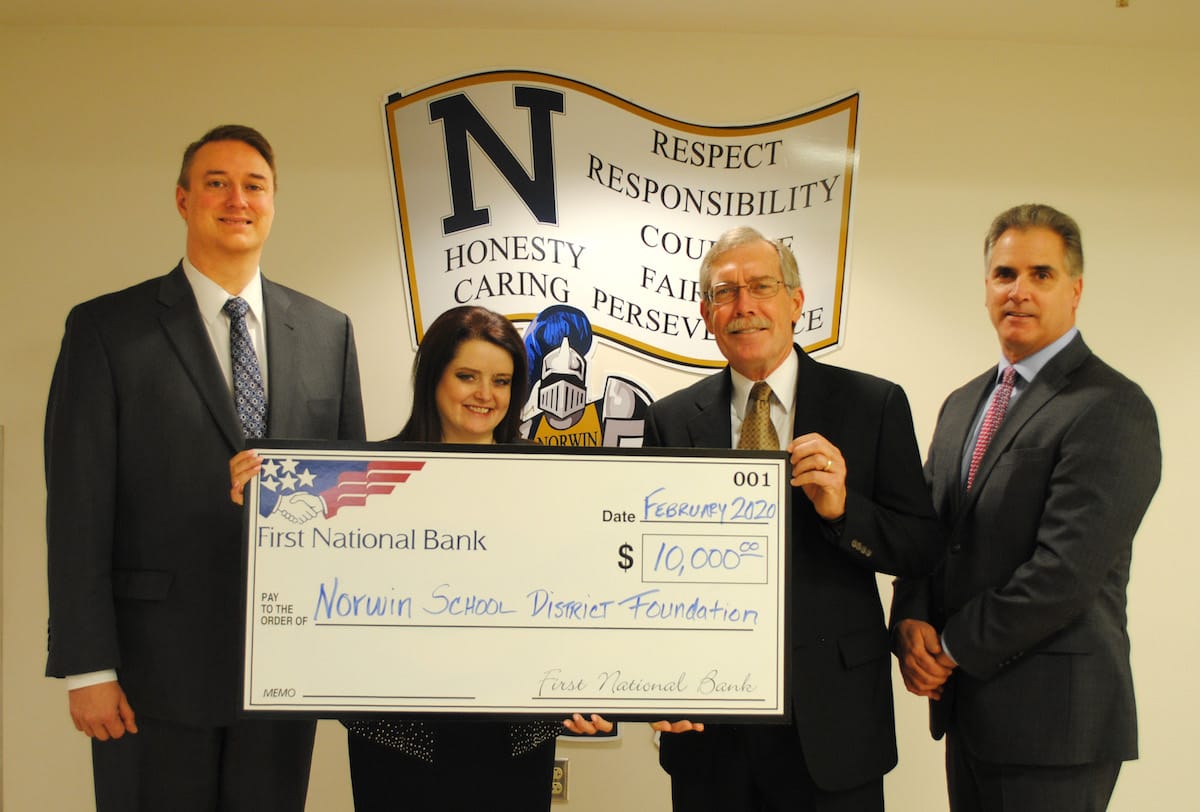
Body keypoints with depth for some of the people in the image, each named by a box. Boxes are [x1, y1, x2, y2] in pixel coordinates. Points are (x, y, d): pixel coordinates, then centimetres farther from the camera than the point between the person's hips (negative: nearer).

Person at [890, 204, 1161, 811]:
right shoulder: (962, 404, 13)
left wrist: (953, 646, -12)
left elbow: (1066, 571, -20)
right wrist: (912, 622, -7)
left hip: (1052, 716, -7)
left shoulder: (1111, 409, -14)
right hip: (967, 702, 7)